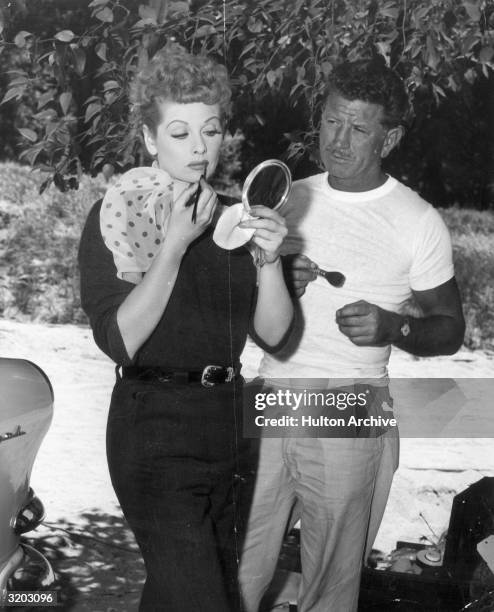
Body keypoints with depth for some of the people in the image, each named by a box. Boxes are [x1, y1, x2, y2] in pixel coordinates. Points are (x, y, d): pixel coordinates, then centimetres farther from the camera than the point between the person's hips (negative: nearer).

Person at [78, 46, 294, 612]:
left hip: (224, 426, 6)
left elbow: (272, 332, 4)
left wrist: (268, 258, -14)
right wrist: (174, 246, -21)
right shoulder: (114, 218, -7)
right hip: (155, 432, -6)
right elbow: (120, 341, -16)